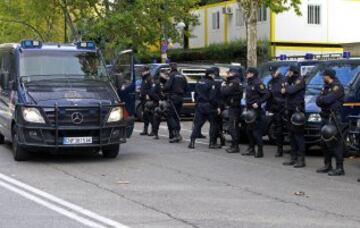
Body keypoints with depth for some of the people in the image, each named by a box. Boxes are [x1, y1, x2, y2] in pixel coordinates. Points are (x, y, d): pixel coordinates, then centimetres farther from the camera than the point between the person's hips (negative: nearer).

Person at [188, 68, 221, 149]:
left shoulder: (199, 82, 10)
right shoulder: (211, 83, -12)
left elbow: (195, 95, 16)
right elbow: (212, 97, -17)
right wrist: (217, 107, -12)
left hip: (199, 106, 6)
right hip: (209, 106, -6)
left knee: (197, 124, 6)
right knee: (213, 124, 5)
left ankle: (192, 142, -3)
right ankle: (212, 143, 6)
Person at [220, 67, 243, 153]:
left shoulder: (234, 82, -16)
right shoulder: (236, 82, 18)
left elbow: (225, 92, -22)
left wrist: (223, 85, -4)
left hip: (234, 108, -11)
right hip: (233, 107, 11)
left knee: (233, 127, -9)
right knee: (234, 127, 15)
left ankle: (235, 147, -7)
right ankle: (234, 145, 22)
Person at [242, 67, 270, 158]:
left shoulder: (258, 83, -15)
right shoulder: (249, 83, 13)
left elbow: (267, 94, -19)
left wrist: (258, 103, -21)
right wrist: (248, 105, 11)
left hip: (256, 110, -9)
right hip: (249, 110, 9)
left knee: (256, 131, -7)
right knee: (249, 130, 14)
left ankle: (260, 151, -3)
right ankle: (251, 149, 23)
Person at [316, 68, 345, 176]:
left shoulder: (337, 87, -10)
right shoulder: (326, 86, 19)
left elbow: (328, 99, -22)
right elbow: (318, 101, 12)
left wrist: (320, 99, -3)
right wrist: (321, 100, -10)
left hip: (333, 118, -10)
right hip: (325, 117, 10)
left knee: (335, 142, -11)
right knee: (325, 143, 14)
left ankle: (340, 168, -11)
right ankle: (328, 165, 24)